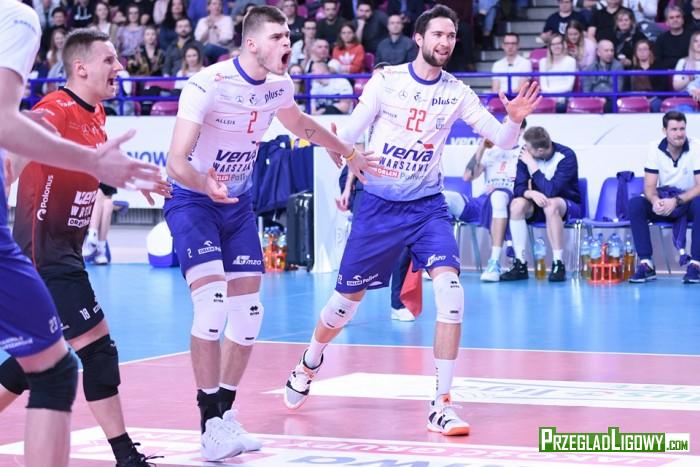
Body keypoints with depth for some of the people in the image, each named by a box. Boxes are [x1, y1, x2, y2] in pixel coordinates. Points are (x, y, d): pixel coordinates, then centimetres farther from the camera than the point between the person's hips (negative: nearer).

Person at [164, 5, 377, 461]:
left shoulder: (280, 85, -4)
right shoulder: (208, 85, -25)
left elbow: (301, 124, 21)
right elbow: (176, 160, -31)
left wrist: (350, 153, 29)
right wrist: (207, 185, -49)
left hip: (239, 204, 7)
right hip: (192, 201, -7)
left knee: (248, 313, 2)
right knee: (212, 305, -22)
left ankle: (225, 414, 18)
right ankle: (211, 424, -13)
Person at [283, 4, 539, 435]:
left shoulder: (456, 93, -3)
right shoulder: (386, 80, -6)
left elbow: (502, 140, -4)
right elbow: (349, 134, 1)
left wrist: (515, 120, -25)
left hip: (427, 205, 1)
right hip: (379, 204, 0)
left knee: (450, 289, -21)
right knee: (348, 298, 9)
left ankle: (442, 405, -15)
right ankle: (309, 363, 42)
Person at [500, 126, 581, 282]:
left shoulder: (566, 156, -21)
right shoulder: (525, 155, -8)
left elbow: (551, 191, -29)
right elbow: (518, 188, -9)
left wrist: (532, 166, -26)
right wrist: (531, 193, -32)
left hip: (568, 207, -4)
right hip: (538, 205, 4)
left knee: (551, 205, -38)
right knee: (517, 203, -27)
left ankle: (558, 264, -32)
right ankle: (520, 264, -25)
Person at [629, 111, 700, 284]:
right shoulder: (655, 148, -7)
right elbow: (649, 186, -8)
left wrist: (676, 201, -33)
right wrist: (655, 201, -32)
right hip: (664, 201, 3)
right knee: (635, 205, -25)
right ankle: (646, 264, -25)